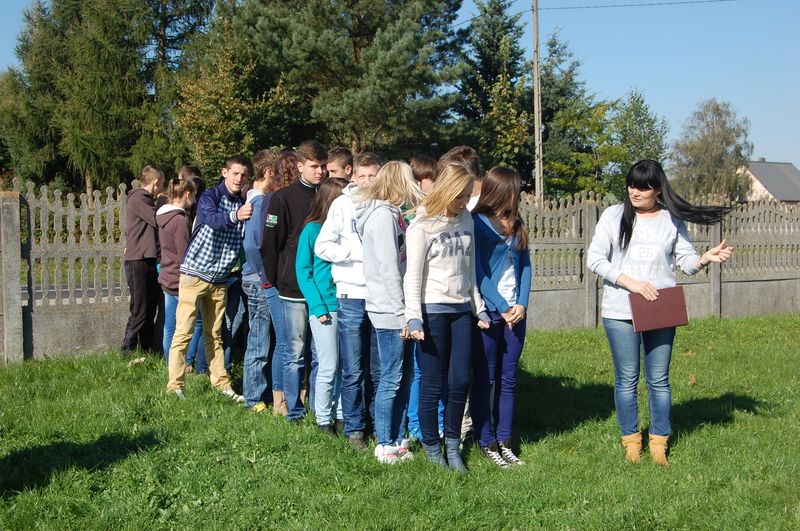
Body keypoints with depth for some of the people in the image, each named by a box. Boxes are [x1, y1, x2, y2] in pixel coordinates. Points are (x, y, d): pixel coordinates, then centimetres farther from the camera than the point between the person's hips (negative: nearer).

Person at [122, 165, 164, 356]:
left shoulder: (144, 198, 20)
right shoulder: (139, 198, -11)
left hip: (148, 261, 10)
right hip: (138, 261, -10)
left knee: (150, 309, 14)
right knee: (140, 311, -8)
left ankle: (147, 351, 21)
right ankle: (127, 352, -2)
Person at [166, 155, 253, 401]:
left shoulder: (244, 204, 7)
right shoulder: (210, 197, -11)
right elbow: (213, 219, -33)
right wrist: (235, 216, -53)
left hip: (219, 279, 6)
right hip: (195, 273, -6)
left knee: (214, 334, 14)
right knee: (183, 332, -5)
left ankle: (221, 382, 21)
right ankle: (174, 386, -1)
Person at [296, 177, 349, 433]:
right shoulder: (313, 230, -5)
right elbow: (303, 270, -6)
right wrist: (318, 307, -12)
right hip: (324, 308, -4)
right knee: (329, 367, 0)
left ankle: (342, 415, 20)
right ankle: (323, 420, 13)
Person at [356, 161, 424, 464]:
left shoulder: (391, 214, 16)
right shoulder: (383, 215, -14)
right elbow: (388, 269, -18)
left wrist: (406, 311, 11)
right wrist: (403, 312, -16)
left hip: (397, 311, 9)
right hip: (389, 311, -9)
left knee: (404, 377, 13)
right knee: (391, 379, -2)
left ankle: (398, 440, 21)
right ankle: (384, 445, 8)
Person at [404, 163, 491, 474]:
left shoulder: (466, 220, 10)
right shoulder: (423, 224, -8)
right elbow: (413, 274, -9)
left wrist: (479, 307, 16)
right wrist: (413, 317, -15)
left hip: (461, 309, 5)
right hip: (433, 309, -5)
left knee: (461, 381, 4)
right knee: (432, 383, 1)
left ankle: (453, 445, 19)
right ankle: (431, 448, 15)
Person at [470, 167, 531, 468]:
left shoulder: (516, 225, 13)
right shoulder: (477, 224, -7)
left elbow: (525, 266, 11)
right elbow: (478, 272, -11)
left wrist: (522, 304, -2)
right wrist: (502, 307, -12)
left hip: (514, 312, 6)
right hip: (488, 311, -6)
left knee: (508, 379, 9)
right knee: (485, 380, 2)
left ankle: (504, 441, 15)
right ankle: (486, 443, 8)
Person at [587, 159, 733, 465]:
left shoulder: (672, 220, 5)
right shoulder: (614, 216, 0)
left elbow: (686, 261, 5)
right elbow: (594, 259, -6)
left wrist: (705, 258, -17)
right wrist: (630, 283, -15)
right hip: (620, 312, -1)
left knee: (659, 379, 6)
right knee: (626, 379, 6)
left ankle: (659, 442, 18)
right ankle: (631, 440, 20)